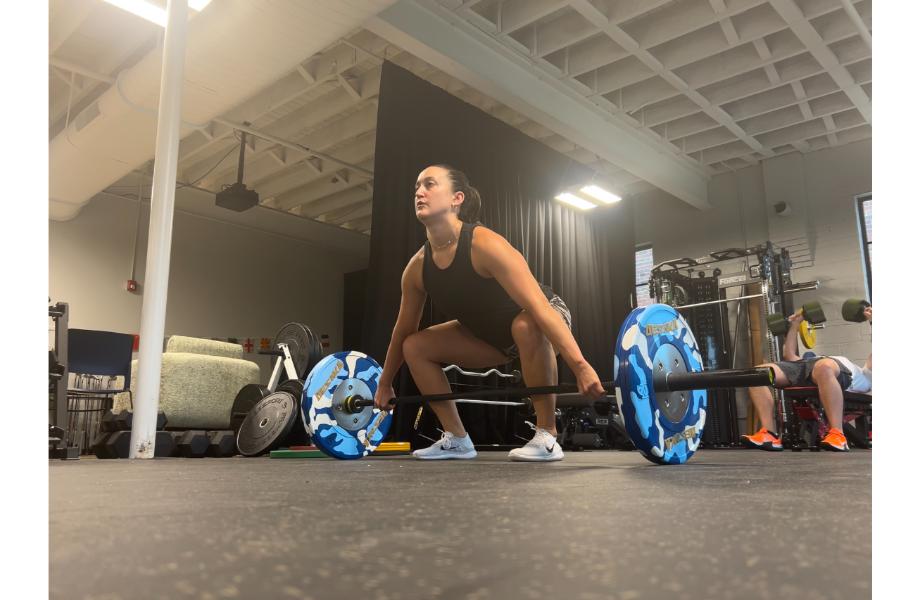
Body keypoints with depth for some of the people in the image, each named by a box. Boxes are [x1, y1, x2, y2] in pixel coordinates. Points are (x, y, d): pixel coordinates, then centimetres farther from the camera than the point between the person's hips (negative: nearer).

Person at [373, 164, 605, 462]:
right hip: (492, 331, 6)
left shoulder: (484, 244, -34)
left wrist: (581, 367, -51)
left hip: (542, 320, -6)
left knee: (526, 327, -42)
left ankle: (546, 436, -25)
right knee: (414, 347, -4)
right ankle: (457, 439, 3)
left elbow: (538, 306, -42)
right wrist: (384, 383, 10)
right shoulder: (417, 267, -13)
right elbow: (403, 329, 1)